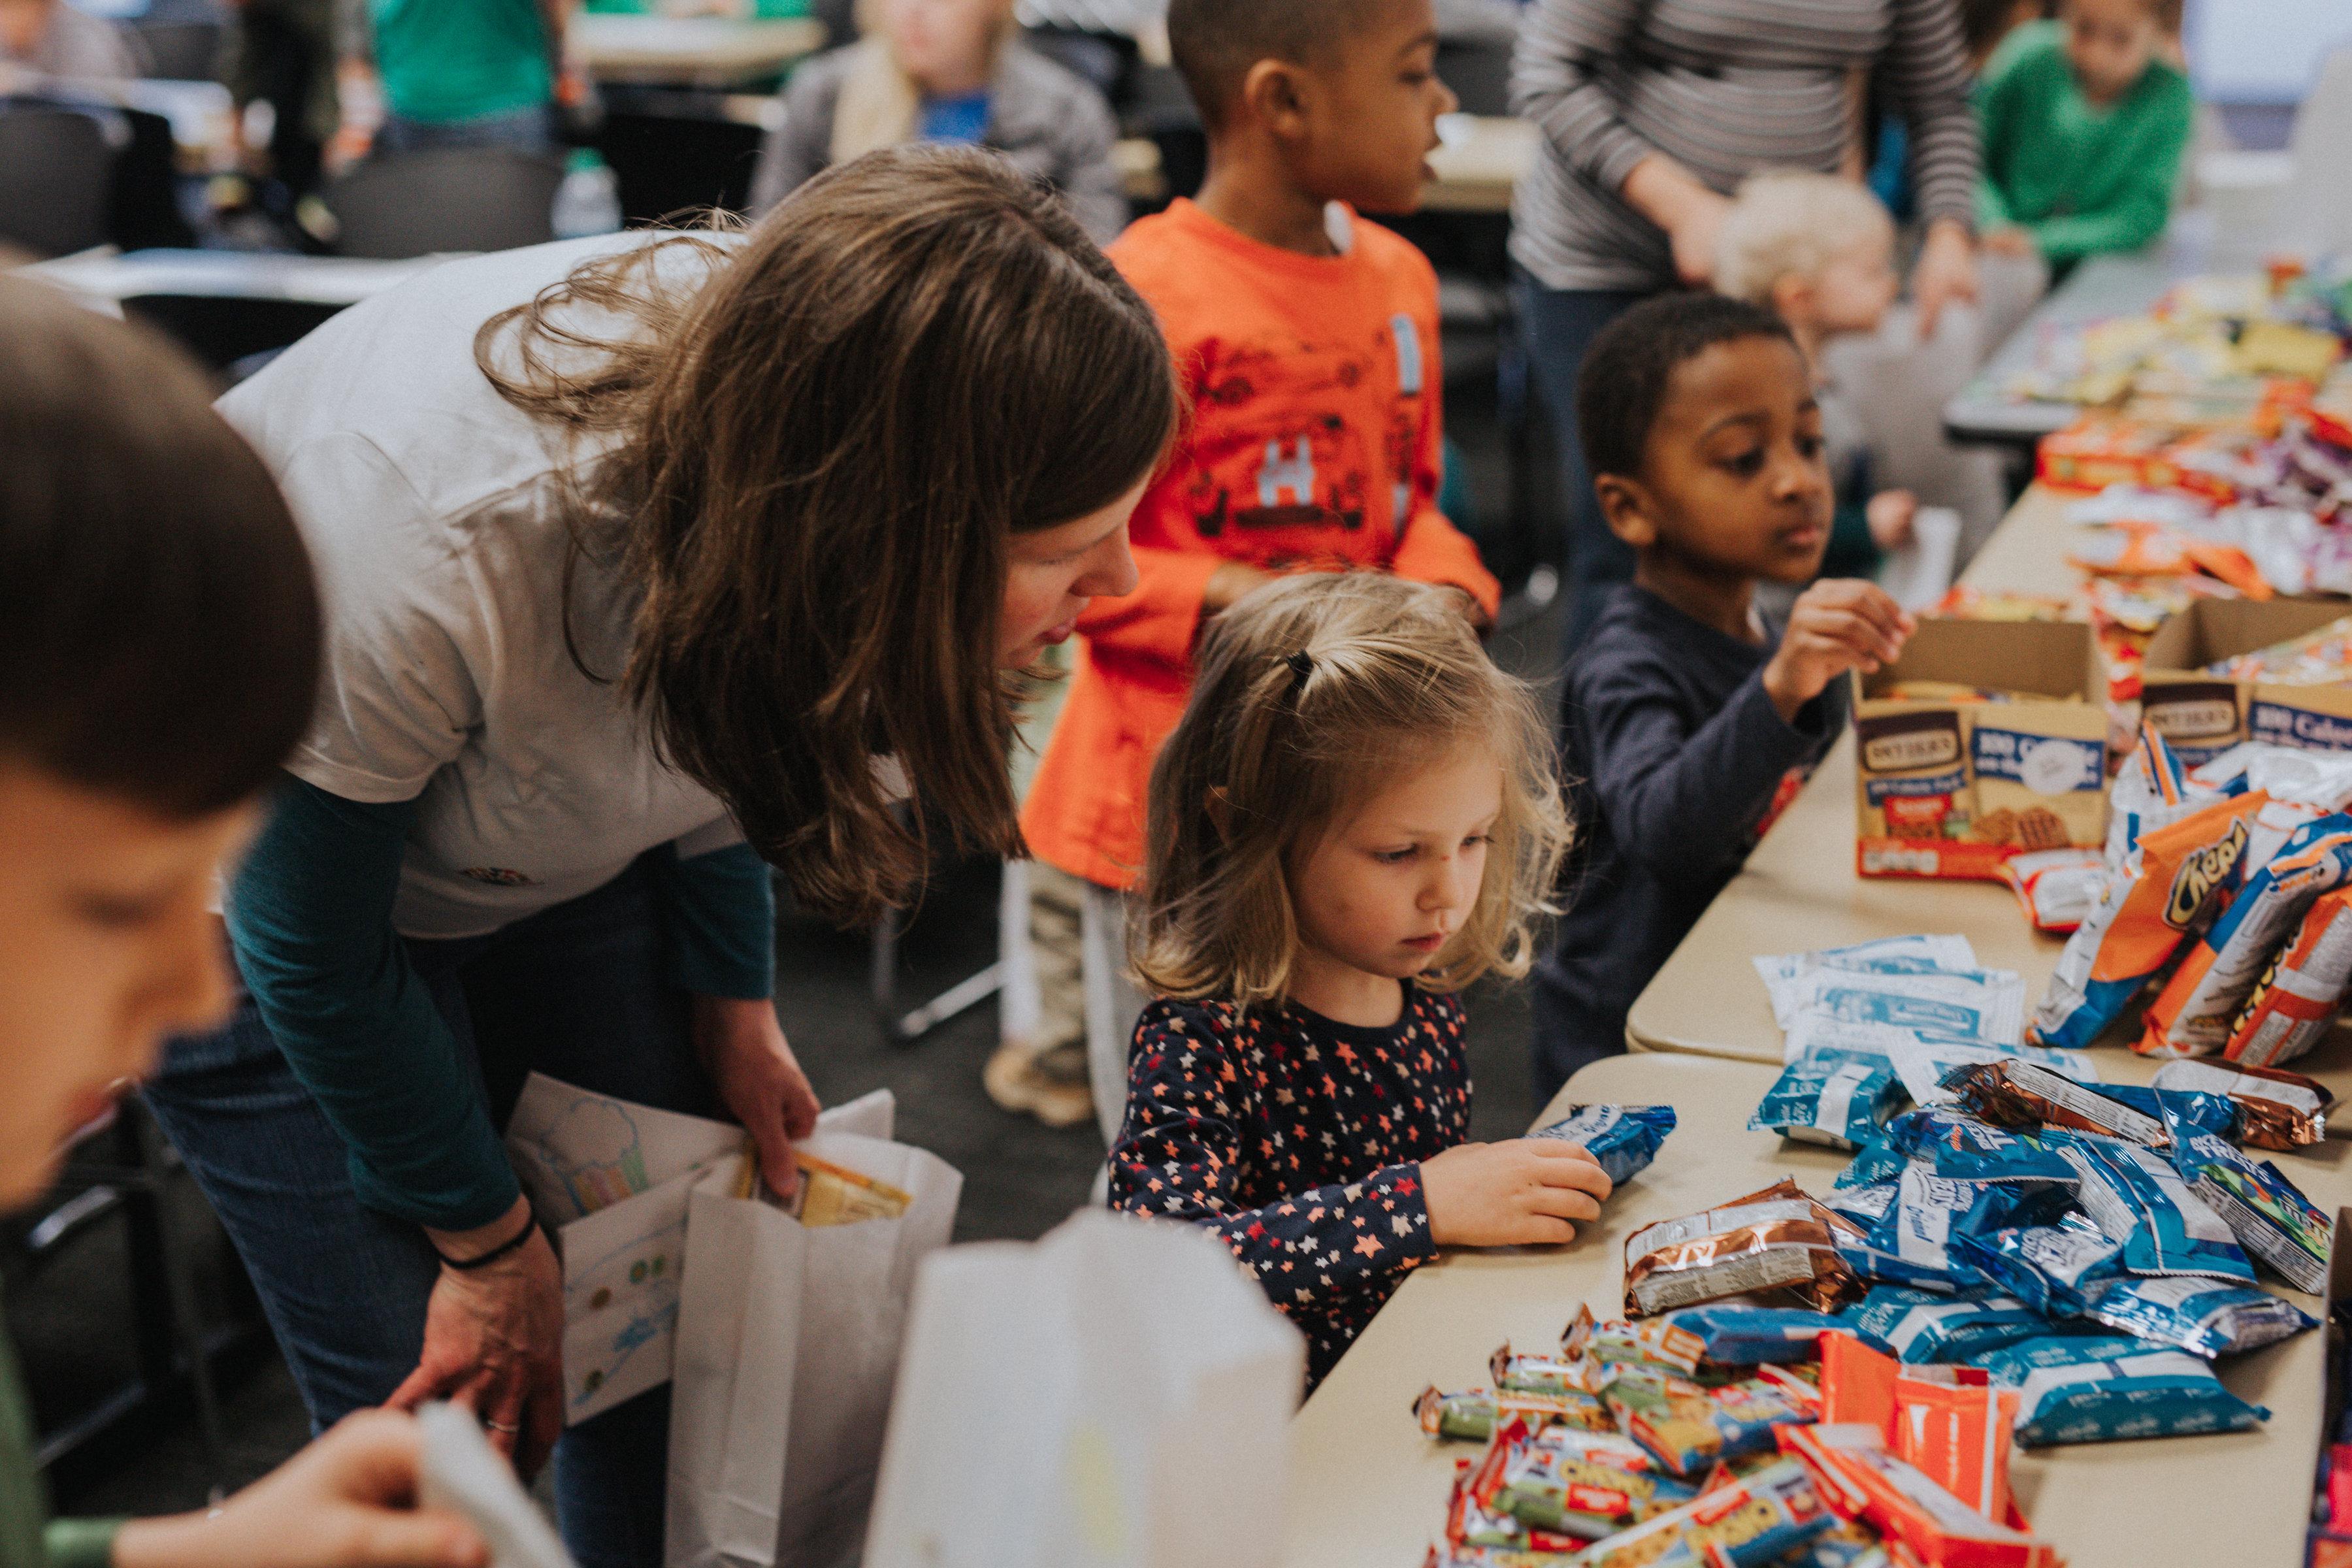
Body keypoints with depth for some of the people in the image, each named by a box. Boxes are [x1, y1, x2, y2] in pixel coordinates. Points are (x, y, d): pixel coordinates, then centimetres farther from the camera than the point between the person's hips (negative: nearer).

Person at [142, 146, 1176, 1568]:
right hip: (259, 854, -4)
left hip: (567, 853, 5)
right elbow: (317, 954, -23)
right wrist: (487, 1236, -10)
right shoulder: (422, 557, -42)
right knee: (452, 1422, -6)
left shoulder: (777, 385, -26)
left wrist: (732, 997, 0)